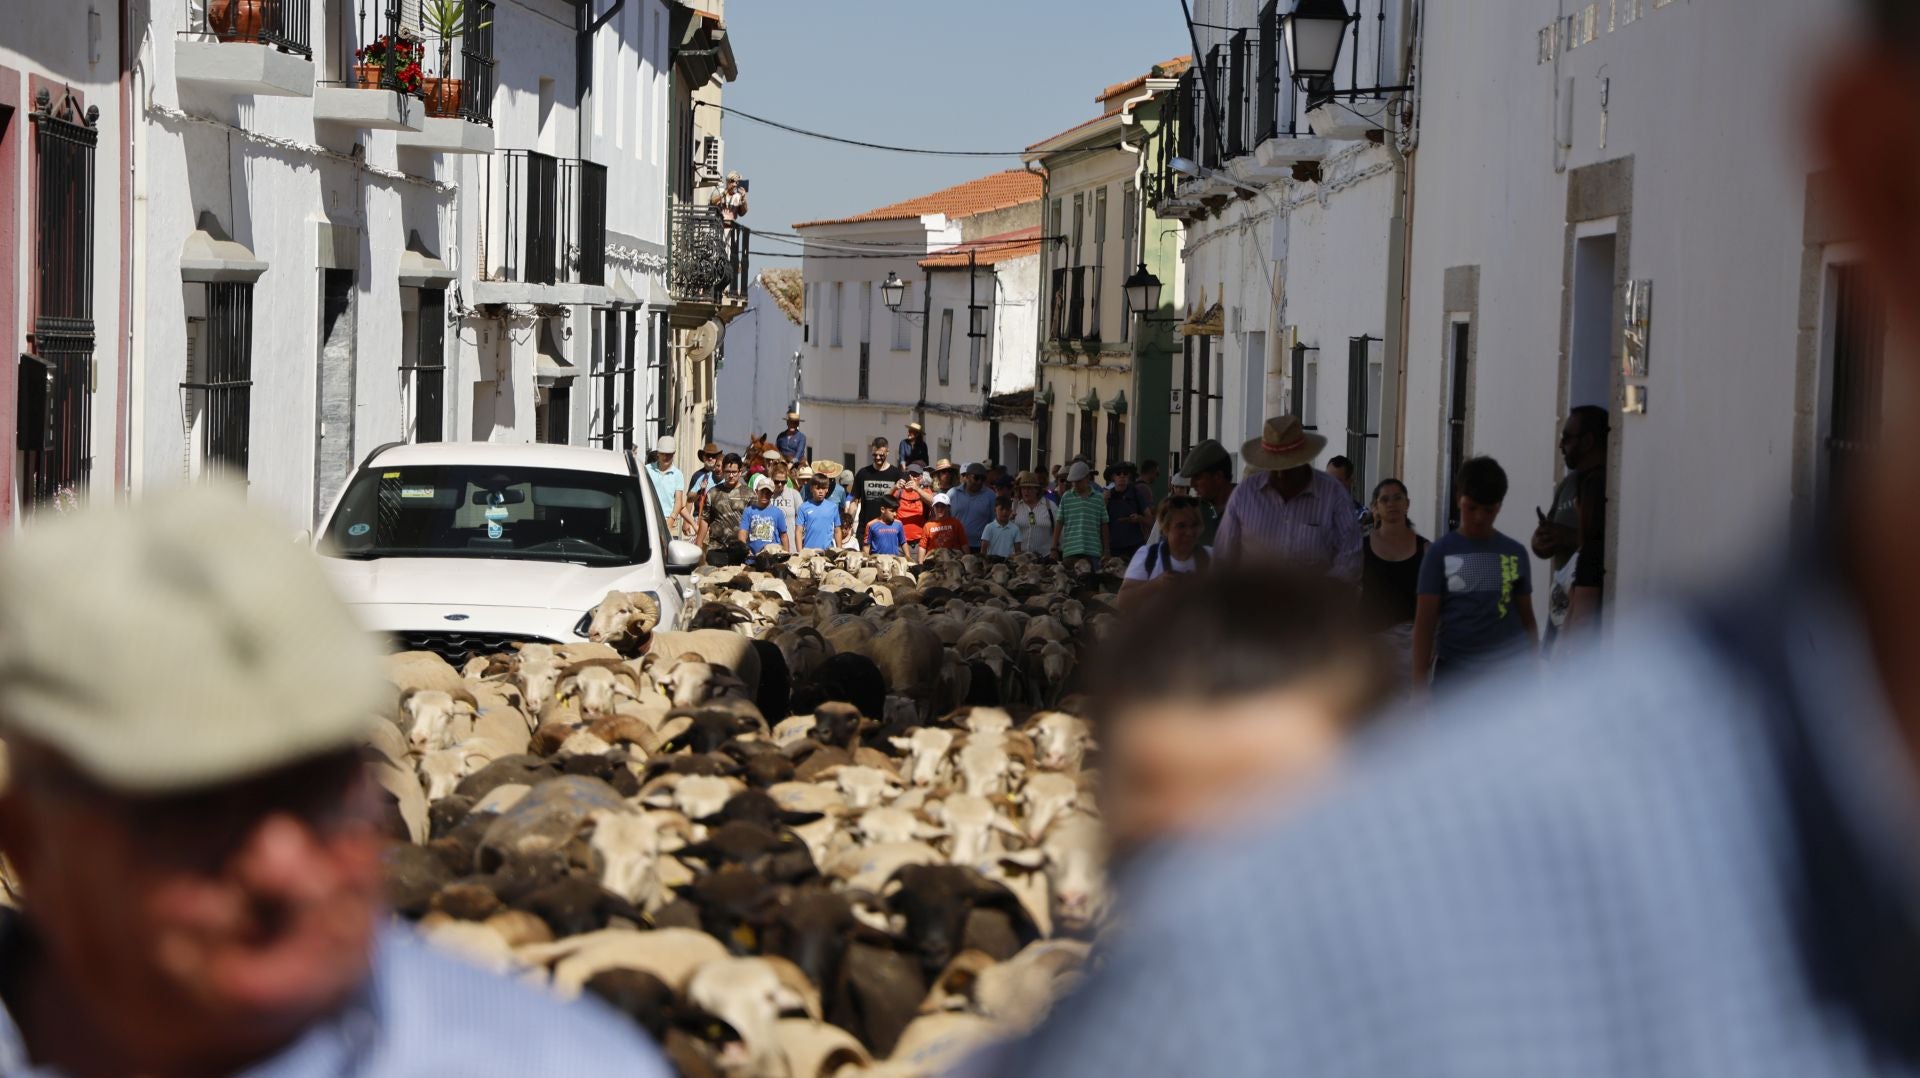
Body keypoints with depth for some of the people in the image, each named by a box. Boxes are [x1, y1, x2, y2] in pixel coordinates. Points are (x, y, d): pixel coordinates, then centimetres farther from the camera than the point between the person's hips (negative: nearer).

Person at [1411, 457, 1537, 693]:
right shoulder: (1441, 552, 0)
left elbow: (1527, 619, 13)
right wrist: (1419, 687, -6)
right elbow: (1424, 622, -1)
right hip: (1455, 674, -1)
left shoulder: (1515, 554, 7)